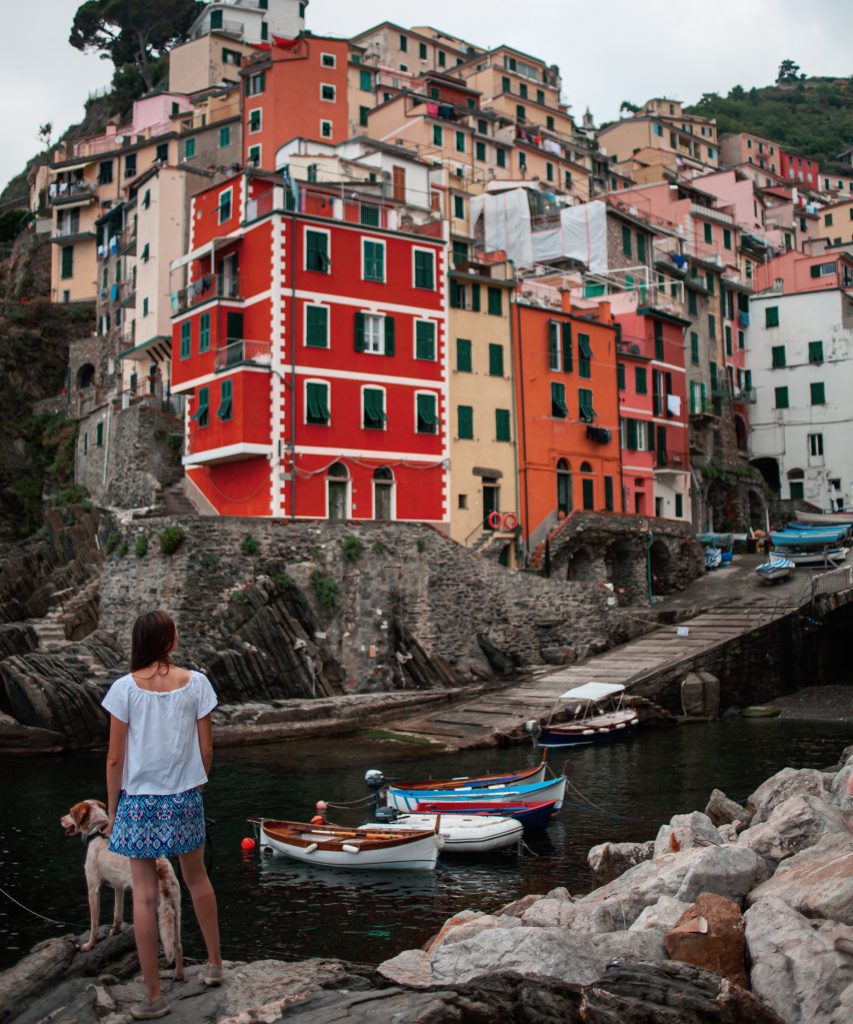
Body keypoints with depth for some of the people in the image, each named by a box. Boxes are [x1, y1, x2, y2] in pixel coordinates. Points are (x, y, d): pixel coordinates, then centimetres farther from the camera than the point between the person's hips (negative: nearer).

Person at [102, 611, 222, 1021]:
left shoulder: (126, 688, -10)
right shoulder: (195, 683, -6)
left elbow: (115, 759, -7)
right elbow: (206, 750, -2)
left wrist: (112, 809, 4)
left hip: (139, 801, -2)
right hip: (185, 798, 2)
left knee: (144, 896, 6)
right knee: (197, 879, 22)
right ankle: (214, 964, 36)